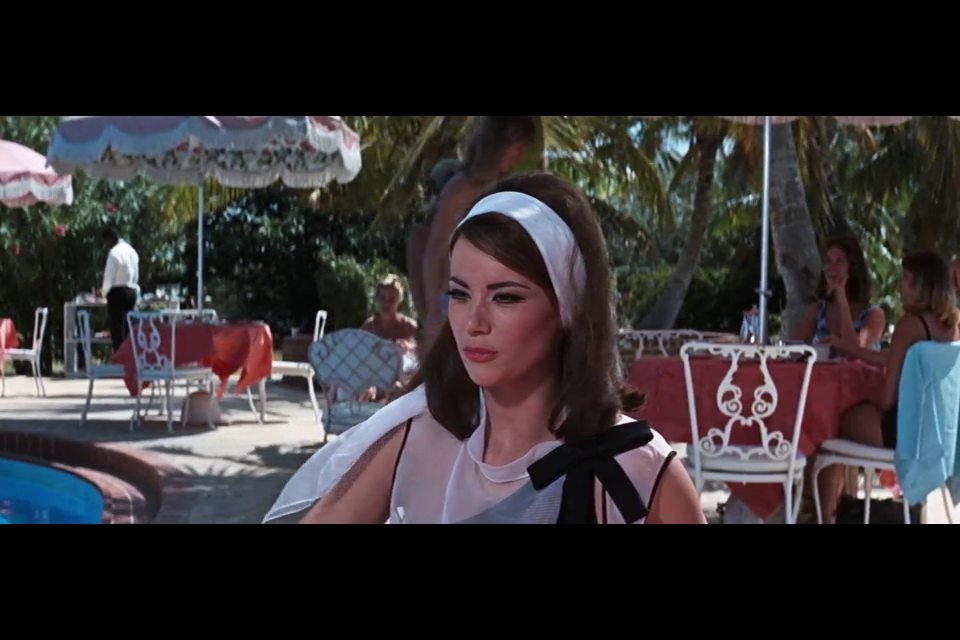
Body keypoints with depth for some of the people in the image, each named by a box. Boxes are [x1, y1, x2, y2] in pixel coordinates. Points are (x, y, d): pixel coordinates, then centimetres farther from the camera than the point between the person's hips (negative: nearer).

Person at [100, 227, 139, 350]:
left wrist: (104, 292, 3)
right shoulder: (132, 251, 13)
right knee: (128, 329, 9)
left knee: (117, 329, -6)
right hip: (132, 291, 8)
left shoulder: (114, 252, -13)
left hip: (118, 292, -8)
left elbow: (109, 276, -12)